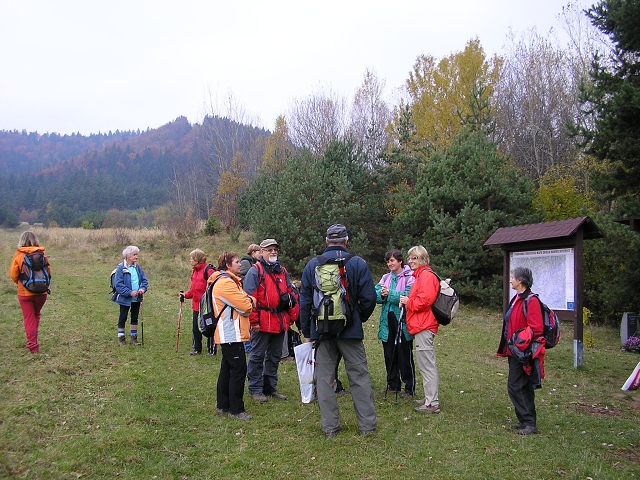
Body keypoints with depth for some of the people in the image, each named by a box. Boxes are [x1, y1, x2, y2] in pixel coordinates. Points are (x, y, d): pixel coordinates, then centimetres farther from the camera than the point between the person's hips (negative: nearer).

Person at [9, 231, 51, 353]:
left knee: (29, 318, 7)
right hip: (41, 292, 2)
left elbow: (13, 274, -4)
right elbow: (48, 272, 0)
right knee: (36, 315, 22)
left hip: (25, 293, -2)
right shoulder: (42, 255, -4)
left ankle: (33, 345, 4)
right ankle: (33, 338, 22)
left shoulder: (18, 255, -9)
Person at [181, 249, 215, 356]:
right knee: (195, 328, 14)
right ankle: (196, 348, 27)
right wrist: (185, 295, 8)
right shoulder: (194, 272, 13)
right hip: (196, 305, 8)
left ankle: (211, 350, 13)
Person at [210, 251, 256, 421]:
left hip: (228, 334, 11)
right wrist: (250, 302, 2)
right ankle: (236, 410, 2)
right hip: (231, 334, -11)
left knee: (227, 369, 16)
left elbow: (246, 301, 14)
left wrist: (248, 300, -7)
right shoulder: (226, 283, -17)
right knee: (238, 370, -5)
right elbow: (245, 307, -19)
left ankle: (223, 406, 25)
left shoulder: (230, 280, 18)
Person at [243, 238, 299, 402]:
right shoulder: (255, 271, -6)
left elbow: (291, 294, 19)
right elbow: (250, 297, -12)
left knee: (275, 356, 15)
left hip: (280, 321, 7)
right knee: (257, 356, 1)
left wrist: (292, 316, 13)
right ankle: (255, 389, 12)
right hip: (262, 322, -7)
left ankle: (271, 387, 26)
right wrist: (254, 321, -16)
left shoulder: (282, 271, 16)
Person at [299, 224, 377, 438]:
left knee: (324, 378, 9)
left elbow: (304, 301, 5)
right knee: (359, 376, 8)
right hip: (350, 330, -1)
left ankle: (330, 426, 12)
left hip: (321, 330, 2)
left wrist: (307, 332, 13)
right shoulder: (358, 263, -4)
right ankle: (367, 424, 11)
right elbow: (369, 298, -5)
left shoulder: (312, 265, 3)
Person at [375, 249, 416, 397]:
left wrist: (389, 294, -21)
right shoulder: (386, 277, 14)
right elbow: (376, 294, 5)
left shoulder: (410, 277, -7)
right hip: (387, 320, 7)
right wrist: (382, 295, -16)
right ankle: (393, 384, 26)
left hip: (402, 320, -6)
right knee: (389, 354, 13)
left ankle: (409, 388, 11)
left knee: (405, 355, 1)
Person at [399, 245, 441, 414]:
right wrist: (408, 301, 7)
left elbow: (424, 300, -22)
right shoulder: (420, 275, 21)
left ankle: (432, 404, -4)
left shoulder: (427, 276, -12)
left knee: (427, 365, -8)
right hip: (421, 326, 11)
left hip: (424, 327, -11)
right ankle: (430, 399, 24)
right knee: (427, 364, 16)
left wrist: (408, 301, -7)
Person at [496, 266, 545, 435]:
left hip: (523, 352, -10)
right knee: (524, 387, 15)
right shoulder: (516, 299, 13)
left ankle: (529, 423, 0)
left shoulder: (531, 301, -18)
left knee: (515, 386, -8)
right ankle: (527, 421, 23)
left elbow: (536, 328, -23)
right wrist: (506, 345, 19)